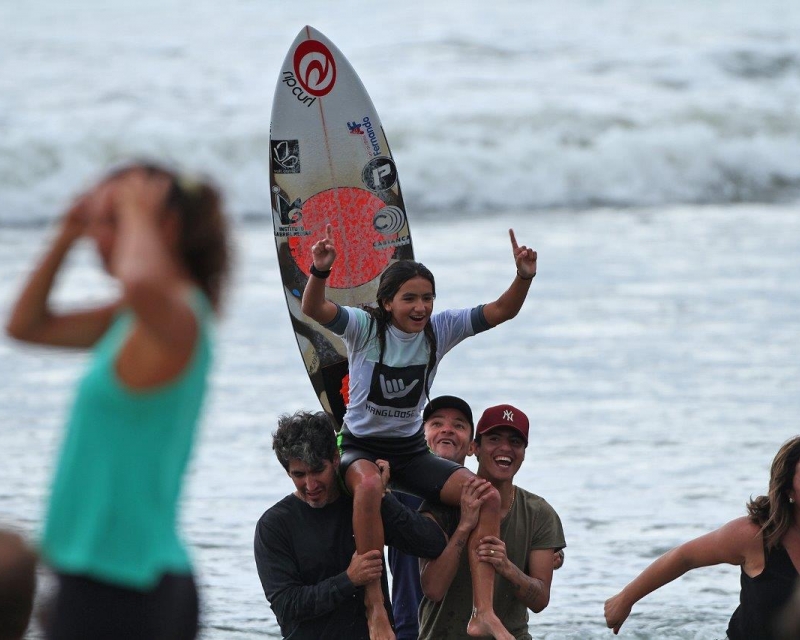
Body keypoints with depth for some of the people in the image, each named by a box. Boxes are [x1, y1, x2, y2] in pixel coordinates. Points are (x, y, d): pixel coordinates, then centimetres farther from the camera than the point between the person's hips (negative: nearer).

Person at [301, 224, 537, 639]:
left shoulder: (438, 331, -4)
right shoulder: (365, 328, -15)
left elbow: (500, 312, -10)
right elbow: (314, 310, -32)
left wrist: (523, 278, -29)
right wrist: (320, 272, -52)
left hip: (410, 450, 5)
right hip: (361, 447, -5)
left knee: (488, 497, -14)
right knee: (369, 485, -41)